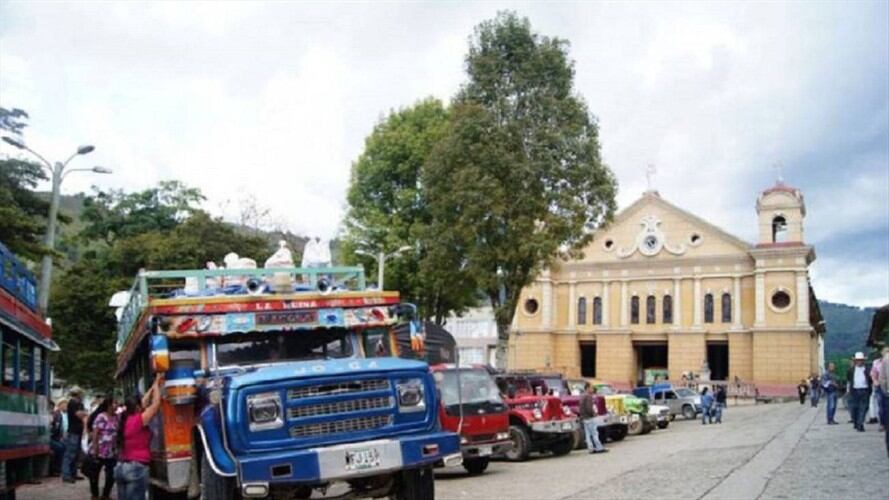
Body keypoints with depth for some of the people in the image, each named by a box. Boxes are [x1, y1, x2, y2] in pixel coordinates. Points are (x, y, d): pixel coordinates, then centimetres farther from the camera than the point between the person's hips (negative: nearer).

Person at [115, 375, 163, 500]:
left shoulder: (125, 420, 9)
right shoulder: (138, 421, -13)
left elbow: (144, 403, 19)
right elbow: (156, 403, -10)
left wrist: (154, 385, 23)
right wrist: (157, 384, 3)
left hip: (121, 467, 8)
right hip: (136, 468, -8)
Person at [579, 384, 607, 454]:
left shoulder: (582, 397, 16)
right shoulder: (588, 396, -15)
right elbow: (589, 408, -23)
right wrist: (594, 413, -9)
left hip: (584, 418, 9)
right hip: (589, 418, -9)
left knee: (588, 434, 7)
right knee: (594, 433, -7)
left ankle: (591, 449, 8)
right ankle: (599, 448, -6)